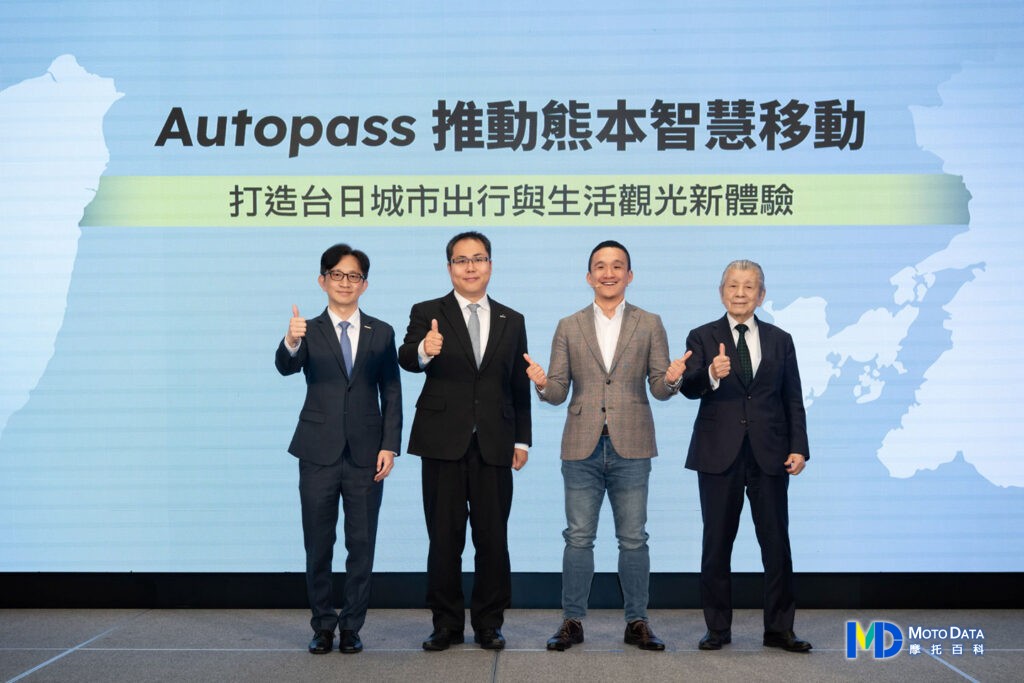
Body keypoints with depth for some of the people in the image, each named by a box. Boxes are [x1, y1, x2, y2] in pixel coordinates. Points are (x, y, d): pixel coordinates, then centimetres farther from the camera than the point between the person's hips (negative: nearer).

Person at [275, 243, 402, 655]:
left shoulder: (381, 333, 6)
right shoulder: (308, 331, 3)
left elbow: (391, 394, 5)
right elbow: (286, 367, -18)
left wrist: (389, 446, -4)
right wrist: (290, 342, -40)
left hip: (366, 453, 1)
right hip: (319, 451, -1)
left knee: (362, 545, 5)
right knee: (318, 544, 6)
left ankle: (352, 626, 16)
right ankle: (323, 624, 19)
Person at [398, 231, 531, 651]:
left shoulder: (511, 322, 11)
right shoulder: (427, 313, 2)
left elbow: (520, 387, 12)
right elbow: (406, 359, -15)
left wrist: (522, 439, 6)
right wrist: (423, 350, -38)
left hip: (494, 445, 2)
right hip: (444, 442, -2)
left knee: (493, 538, 6)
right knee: (444, 538, 5)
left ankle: (488, 624, 18)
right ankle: (447, 624, 16)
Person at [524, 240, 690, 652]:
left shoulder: (649, 325, 8)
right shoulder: (569, 327, 9)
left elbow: (659, 389, 4)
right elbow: (558, 393, 6)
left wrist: (671, 380, -18)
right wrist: (542, 384, -16)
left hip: (630, 448, 0)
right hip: (582, 448, 1)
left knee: (633, 539, 5)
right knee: (578, 538, 4)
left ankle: (637, 623, 15)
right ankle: (572, 621, 13)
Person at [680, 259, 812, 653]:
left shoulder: (780, 340, 10)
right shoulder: (702, 337, 4)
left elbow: (793, 400, 9)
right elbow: (688, 387, -10)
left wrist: (798, 447, -2)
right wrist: (711, 374, -31)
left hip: (769, 454, 1)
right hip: (719, 454, -1)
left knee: (777, 543, 3)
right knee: (717, 543, 5)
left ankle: (779, 629, 13)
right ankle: (718, 628, 16)